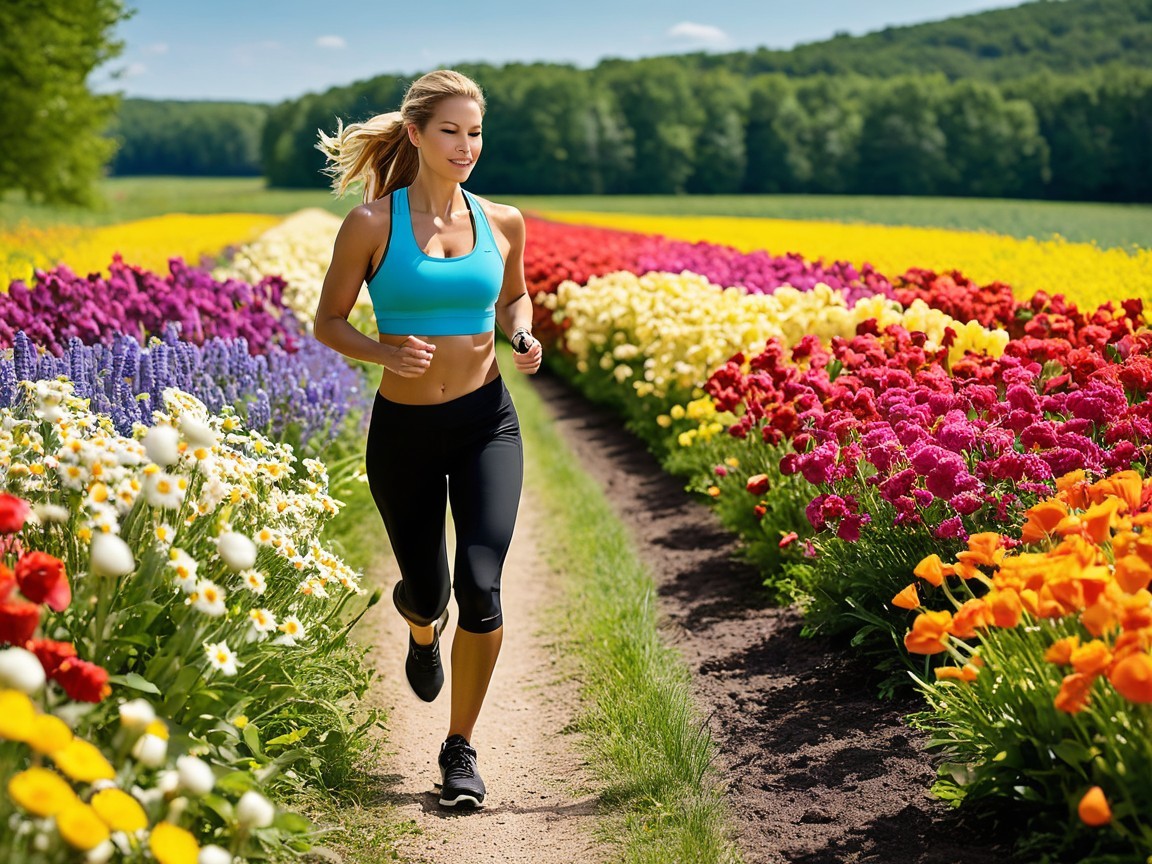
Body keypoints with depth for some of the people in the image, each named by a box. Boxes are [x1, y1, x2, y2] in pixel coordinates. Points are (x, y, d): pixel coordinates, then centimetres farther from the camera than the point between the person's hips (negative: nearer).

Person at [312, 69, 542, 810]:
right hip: (403, 429, -1)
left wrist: (526, 339, -4)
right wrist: (385, 353, -20)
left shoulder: (502, 222, 0)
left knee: (481, 584, -15)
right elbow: (328, 322, -1)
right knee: (428, 589, 10)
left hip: (486, 423, 1)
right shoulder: (371, 224, -9)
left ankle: (461, 748, 5)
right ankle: (422, 624, 53)